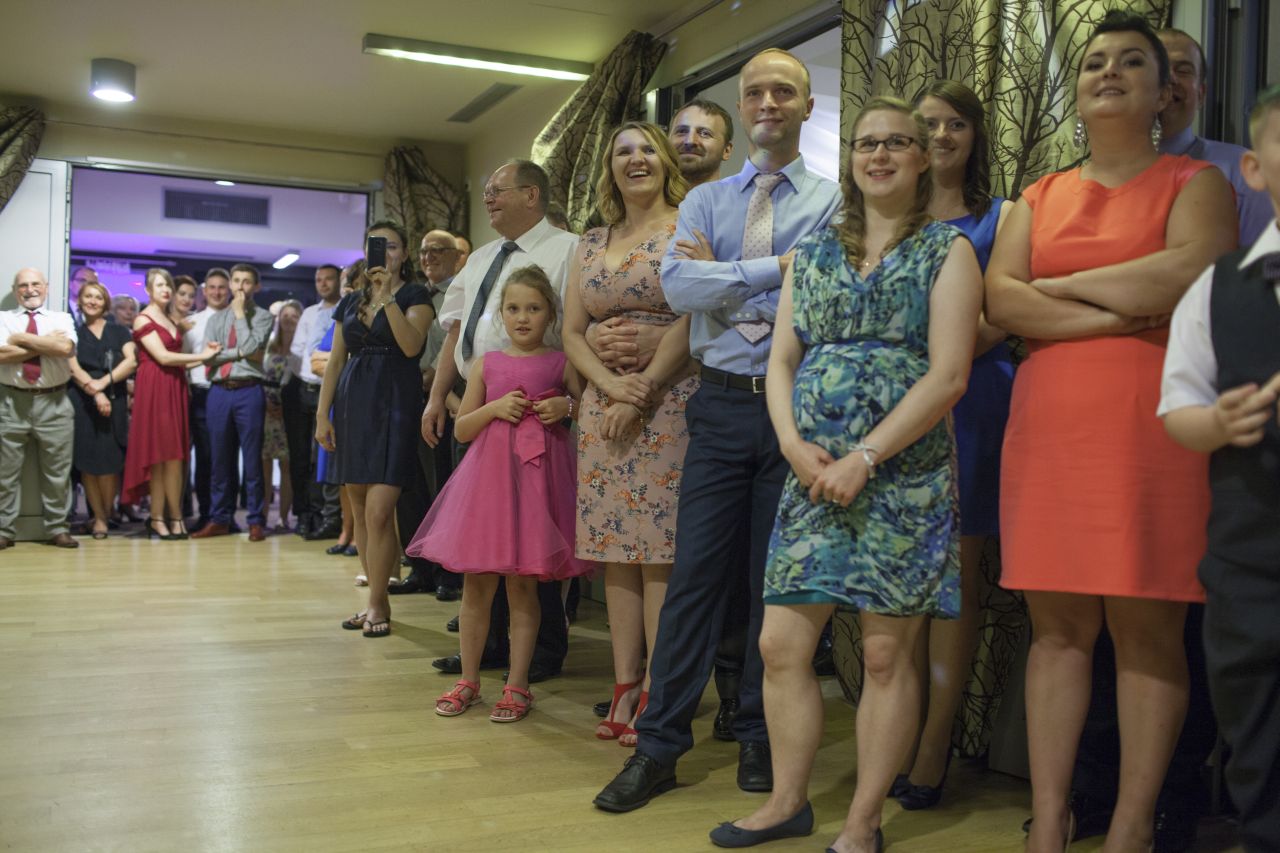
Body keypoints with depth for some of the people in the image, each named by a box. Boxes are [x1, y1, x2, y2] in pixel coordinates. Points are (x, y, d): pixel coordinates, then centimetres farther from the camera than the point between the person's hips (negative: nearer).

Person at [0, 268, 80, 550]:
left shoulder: (61, 318, 9)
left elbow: (65, 348, -13)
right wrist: (45, 344, -10)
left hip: (53, 403, 0)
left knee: (57, 471, 5)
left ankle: (56, 529, 15)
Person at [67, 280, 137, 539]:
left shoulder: (119, 332, 14)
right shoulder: (74, 332, 13)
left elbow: (131, 361, -1)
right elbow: (74, 368, 1)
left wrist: (104, 382, -13)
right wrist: (94, 392, -14)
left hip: (114, 401, 0)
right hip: (81, 402, 0)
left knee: (110, 461, -8)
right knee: (88, 461, -3)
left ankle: (106, 514, 6)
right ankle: (99, 517, 5)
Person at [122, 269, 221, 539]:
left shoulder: (171, 320, 19)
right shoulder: (143, 319, -3)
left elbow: (175, 360, 14)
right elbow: (163, 357, -11)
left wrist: (203, 358, 3)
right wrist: (201, 356, -6)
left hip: (174, 387, 7)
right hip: (155, 388, -7)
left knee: (174, 456, 3)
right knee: (165, 455, -4)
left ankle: (159, 518, 7)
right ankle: (174, 518, 1)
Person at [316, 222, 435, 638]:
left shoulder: (414, 295, 2)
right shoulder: (350, 301, 17)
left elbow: (412, 345, -16)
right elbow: (336, 361, 15)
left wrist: (388, 297, -18)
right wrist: (322, 413, 9)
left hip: (394, 404, -5)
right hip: (353, 403, 6)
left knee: (379, 512, -12)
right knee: (360, 512, 7)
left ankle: (377, 604, -1)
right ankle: (376, 599, 18)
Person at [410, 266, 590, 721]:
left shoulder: (562, 364, 4)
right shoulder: (486, 364, 9)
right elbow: (461, 429, 10)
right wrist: (494, 408, -7)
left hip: (538, 477, -2)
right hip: (489, 475, 2)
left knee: (523, 585, 3)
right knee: (477, 584, 6)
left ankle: (517, 684, 13)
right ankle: (468, 680, 21)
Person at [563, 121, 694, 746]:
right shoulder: (591, 243, 17)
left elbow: (689, 320, -10)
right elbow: (571, 332, 12)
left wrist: (643, 390, -14)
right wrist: (610, 383, -6)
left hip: (668, 405, -5)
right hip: (604, 406, 6)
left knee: (660, 551, -6)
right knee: (618, 549, 6)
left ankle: (655, 695, 1)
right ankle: (624, 688, 12)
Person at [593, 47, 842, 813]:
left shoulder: (833, 202, 4)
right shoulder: (705, 201, 12)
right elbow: (678, 286, -6)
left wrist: (722, 278, -5)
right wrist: (774, 269, -11)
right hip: (722, 405, 2)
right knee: (697, 573, 1)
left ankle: (760, 739, 22)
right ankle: (659, 747, 8)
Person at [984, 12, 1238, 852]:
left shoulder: (1195, 182, 8)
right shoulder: (1041, 197, 18)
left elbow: (1192, 273, -13)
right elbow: (999, 297, 3)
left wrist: (1062, 284, -3)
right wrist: (1111, 316, -10)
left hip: (1153, 427, -3)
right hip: (1049, 426, 3)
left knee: (1147, 628, -2)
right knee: (1058, 626, 4)